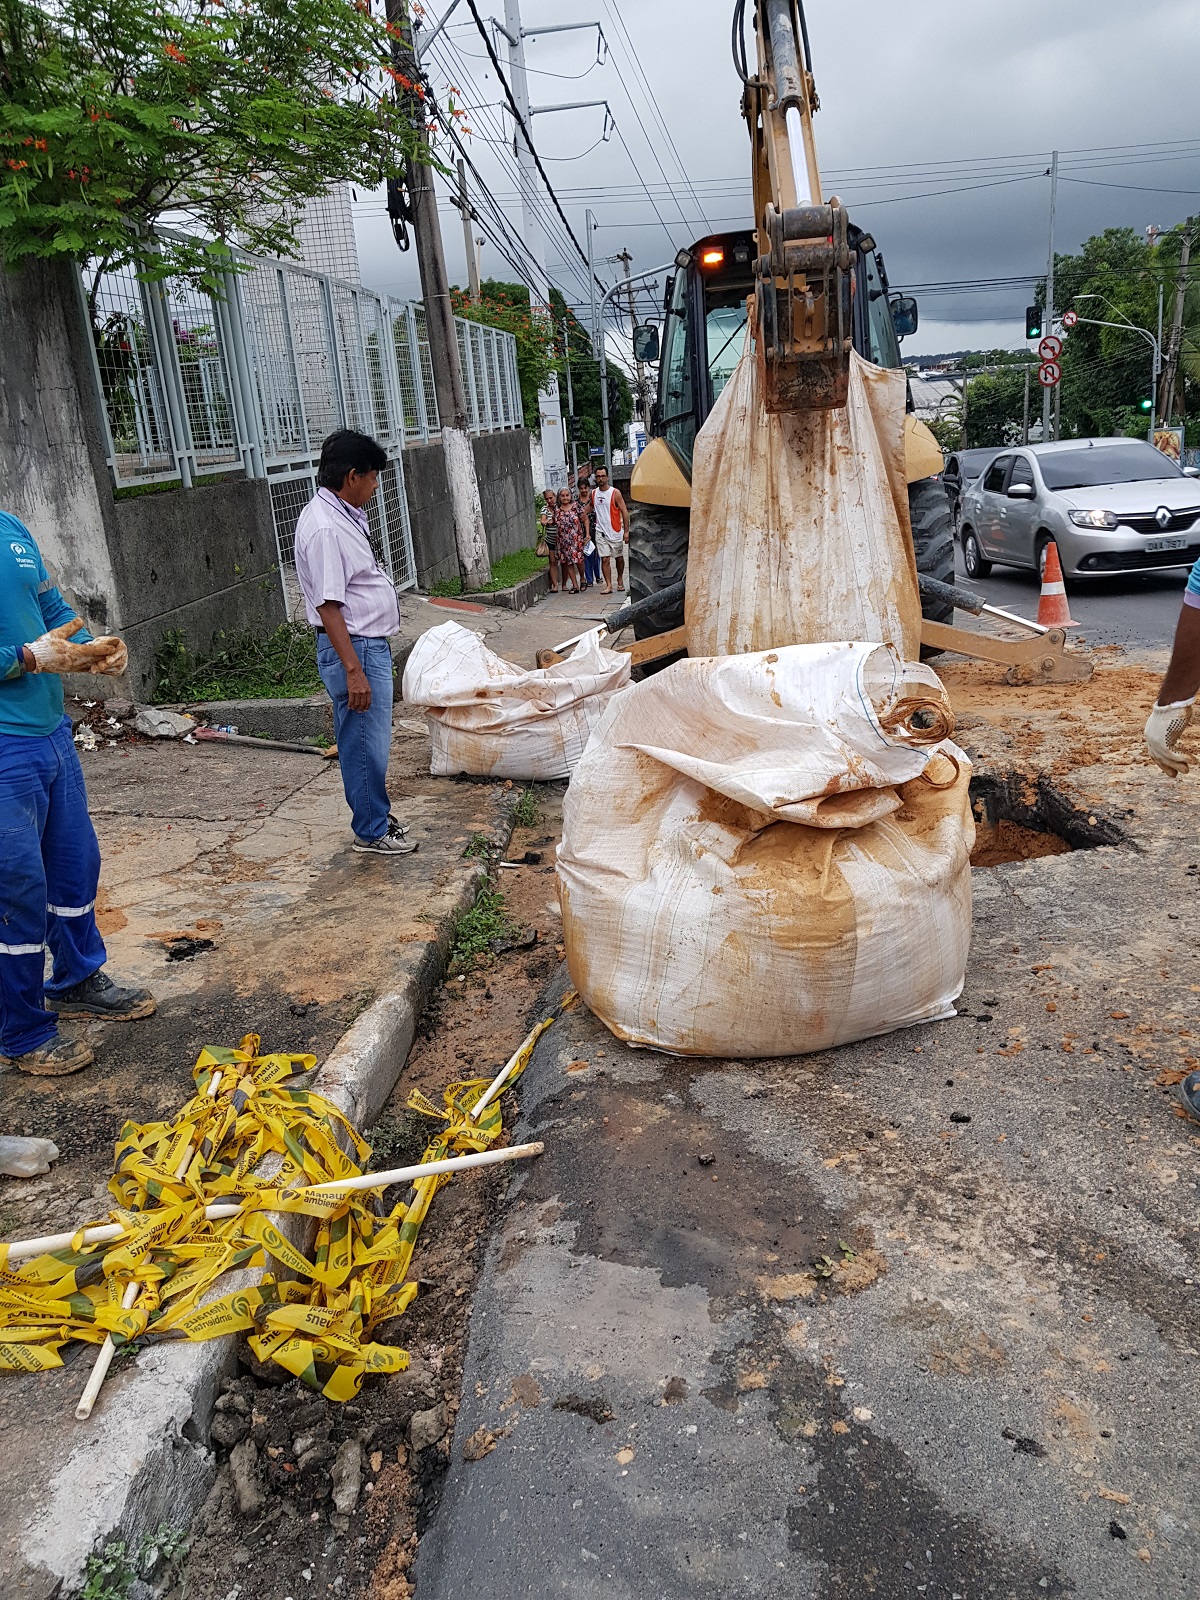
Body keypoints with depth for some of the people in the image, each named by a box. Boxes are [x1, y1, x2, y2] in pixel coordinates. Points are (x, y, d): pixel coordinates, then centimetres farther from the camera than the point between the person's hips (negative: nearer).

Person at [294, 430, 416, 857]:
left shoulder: (343, 515, 11)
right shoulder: (324, 528, -21)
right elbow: (328, 605, -25)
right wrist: (353, 670, -26)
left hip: (370, 643, 10)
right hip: (354, 647, -10)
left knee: (370, 741, 19)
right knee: (366, 743, 1)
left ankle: (376, 814, 33)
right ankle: (371, 831, 13)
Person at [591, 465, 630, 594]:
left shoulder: (615, 493, -6)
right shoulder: (593, 493, 5)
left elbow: (624, 512, -5)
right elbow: (590, 508, 19)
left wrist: (626, 531, -10)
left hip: (615, 531, -2)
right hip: (600, 532, 2)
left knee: (619, 557, 11)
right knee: (605, 559, -6)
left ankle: (620, 579, 31)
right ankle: (608, 585, -5)